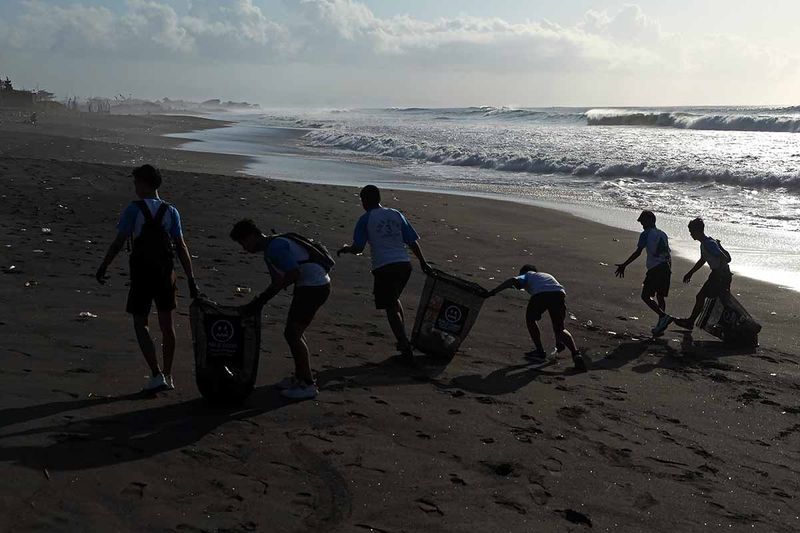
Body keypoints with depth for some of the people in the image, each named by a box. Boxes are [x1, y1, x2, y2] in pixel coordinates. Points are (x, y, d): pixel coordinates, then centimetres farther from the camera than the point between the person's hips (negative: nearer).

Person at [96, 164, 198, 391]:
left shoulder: (134, 209, -9)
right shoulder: (171, 211, 2)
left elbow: (118, 242, -10)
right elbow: (181, 248, -1)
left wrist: (103, 268, 1)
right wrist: (191, 279, 1)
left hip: (141, 275, -4)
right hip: (166, 274, 4)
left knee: (140, 323, 7)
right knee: (166, 324, 13)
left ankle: (156, 375, -3)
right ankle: (168, 376, 21)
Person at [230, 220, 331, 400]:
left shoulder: (275, 246, -17)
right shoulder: (270, 250, 16)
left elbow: (294, 273, -27)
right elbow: (277, 281, 18)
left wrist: (263, 297, -23)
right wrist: (259, 301, 7)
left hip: (315, 286, -11)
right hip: (308, 285, 11)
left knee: (292, 333, -9)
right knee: (294, 331, 18)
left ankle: (308, 385, -3)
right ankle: (300, 377, 29)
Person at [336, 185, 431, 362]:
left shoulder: (365, 219, 1)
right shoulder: (396, 215, 14)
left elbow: (357, 249, -2)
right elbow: (413, 242, 11)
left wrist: (345, 249, 19)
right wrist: (423, 262, 19)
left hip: (384, 268, -5)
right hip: (404, 265, 5)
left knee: (391, 309, 2)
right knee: (395, 298, 26)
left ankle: (406, 349, -5)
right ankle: (403, 340, 26)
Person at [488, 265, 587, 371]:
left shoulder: (527, 275, 33)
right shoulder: (548, 275, 45)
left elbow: (513, 281, 7)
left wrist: (493, 291, 4)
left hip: (540, 294, -4)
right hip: (559, 293, 4)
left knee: (530, 320, 23)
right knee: (560, 329, 15)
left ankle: (540, 353, 22)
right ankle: (576, 353, -5)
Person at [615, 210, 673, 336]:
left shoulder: (646, 234, -3)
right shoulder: (663, 234, 18)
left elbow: (638, 252, -12)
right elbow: (668, 254, 19)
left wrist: (624, 265, -11)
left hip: (654, 268, -7)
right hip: (666, 268, 7)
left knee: (646, 296, -2)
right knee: (660, 297, 13)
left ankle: (664, 316, -18)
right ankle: (660, 325, 11)